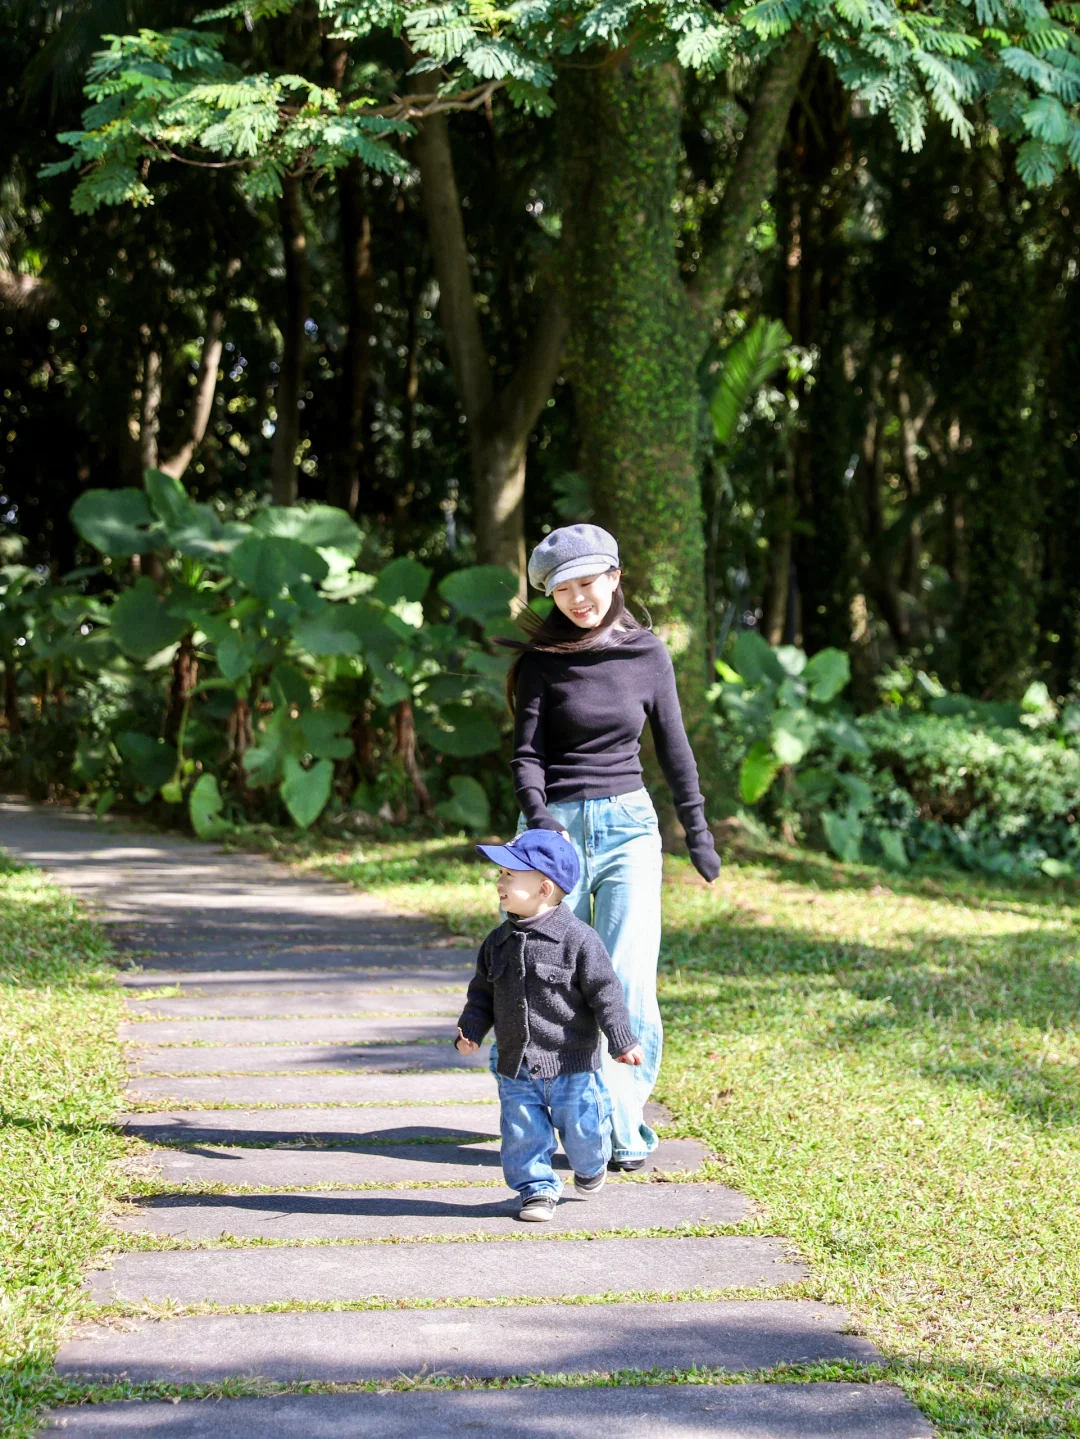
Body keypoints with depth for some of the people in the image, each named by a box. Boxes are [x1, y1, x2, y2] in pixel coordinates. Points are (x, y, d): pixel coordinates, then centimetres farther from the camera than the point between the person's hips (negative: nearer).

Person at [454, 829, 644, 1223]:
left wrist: (622, 1040, -15)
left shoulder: (577, 939, -14)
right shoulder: (498, 942, 3)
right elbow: (483, 993, 12)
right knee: (523, 1135, 5)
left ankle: (590, 1166, 38)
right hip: (515, 1067, 4)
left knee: (580, 1130, 8)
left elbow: (605, 991, -12)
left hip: (571, 1064, -4)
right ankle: (536, 1188, 22)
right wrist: (471, 1030, -3)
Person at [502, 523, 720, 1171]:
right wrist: (536, 814, -24)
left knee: (628, 985, -8)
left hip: (628, 827, 0)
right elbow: (526, 753, -6)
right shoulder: (543, 660, 0)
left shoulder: (647, 654, 4)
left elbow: (674, 747, 13)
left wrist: (698, 830, 16)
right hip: (557, 826, 0)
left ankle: (625, 1131, -3)